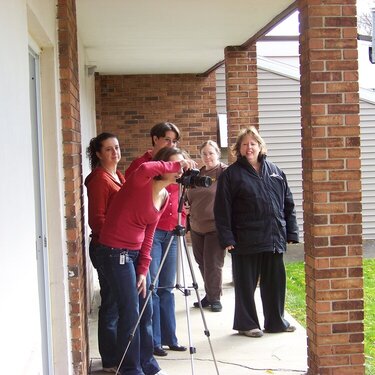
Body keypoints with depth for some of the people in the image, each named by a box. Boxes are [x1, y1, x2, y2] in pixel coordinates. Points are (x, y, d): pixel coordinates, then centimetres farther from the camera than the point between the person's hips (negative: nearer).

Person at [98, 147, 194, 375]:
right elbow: (144, 169, -41)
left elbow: (148, 236, 7)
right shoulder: (141, 184, -13)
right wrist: (175, 165, -31)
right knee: (131, 311, -5)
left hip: (136, 252, 8)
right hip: (116, 252, -8)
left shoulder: (165, 197, 8)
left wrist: (143, 270, 1)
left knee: (146, 310, 12)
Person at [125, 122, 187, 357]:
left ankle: (169, 337, 19)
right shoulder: (141, 165, -4)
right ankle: (153, 341, 6)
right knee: (151, 287, -3)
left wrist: (181, 220, 9)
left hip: (171, 231, 6)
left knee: (166, 287, 12)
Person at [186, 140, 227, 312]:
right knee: (202, 264, 13)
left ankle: (215, 298, 13)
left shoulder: (225, 172, -8)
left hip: (216, 228, -7)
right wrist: (187, 209, 7)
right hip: (196, 227, 7)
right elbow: (190, 198, 25)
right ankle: (209, 295, 27)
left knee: (213, 265, -2)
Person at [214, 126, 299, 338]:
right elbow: (222, 209, -5)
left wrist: (291, 232, 7)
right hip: (246, 240, -4)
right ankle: (246, 324, 19)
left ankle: (276, 321, 26)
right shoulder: (231, 174, -1)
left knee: (276, 282, 12)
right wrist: (227, 238, -12)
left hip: (274, 238, 4)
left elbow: (288, 204, 13)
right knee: (246, 284, 6)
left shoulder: (274, 171, 13)